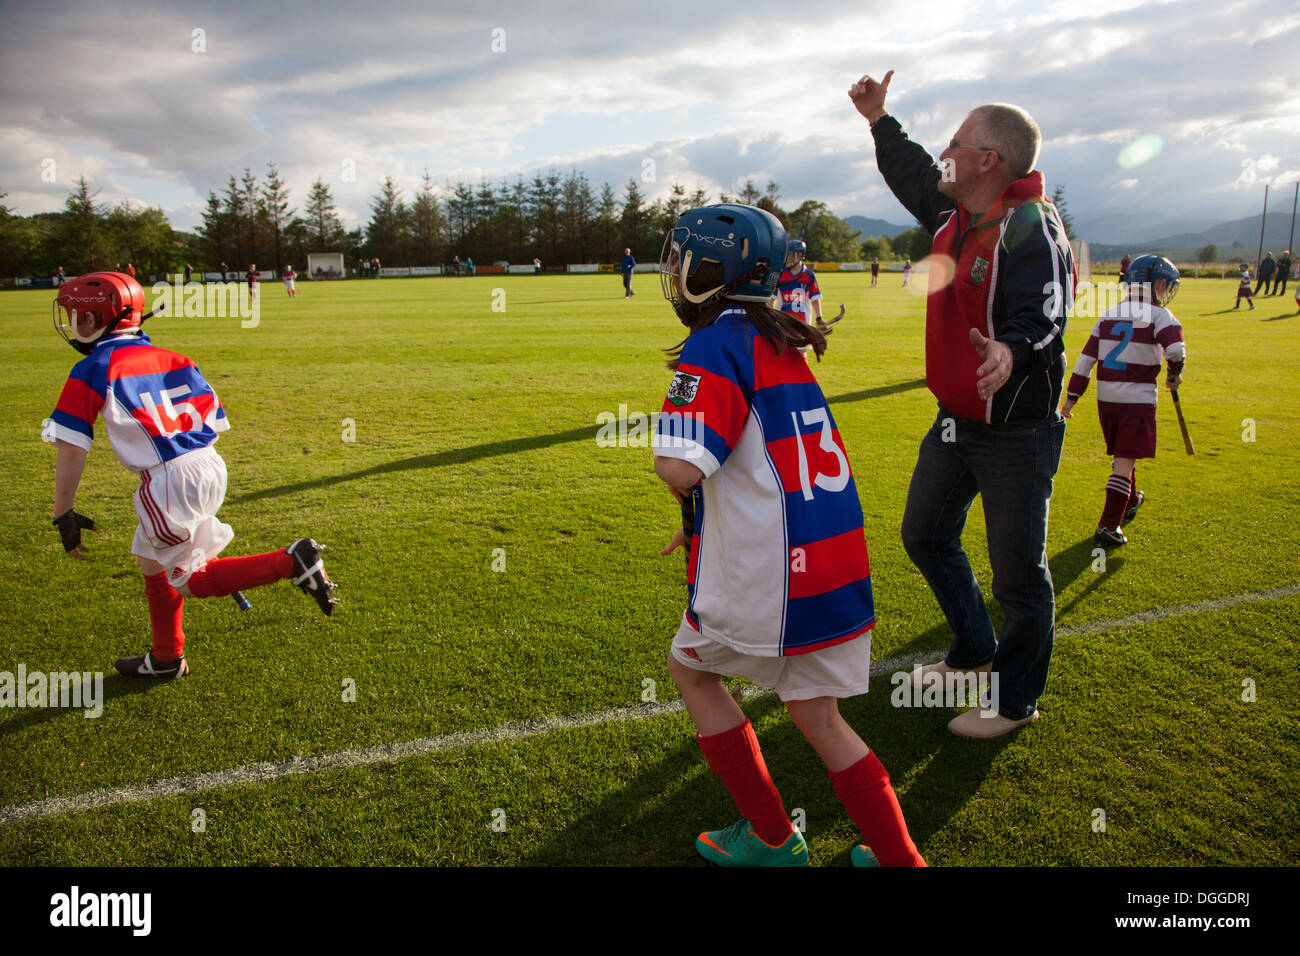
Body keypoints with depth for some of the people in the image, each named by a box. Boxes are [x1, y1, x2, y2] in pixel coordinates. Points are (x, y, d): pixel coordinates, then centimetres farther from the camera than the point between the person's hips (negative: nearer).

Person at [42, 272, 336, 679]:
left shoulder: (92, 372, -3)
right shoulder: (171, 359, 14)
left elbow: (72, 448, -6)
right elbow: (213, 421, 14)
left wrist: (64, 513, 0)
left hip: (168, 480, -8)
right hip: (211, 467, 8)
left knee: (189, 581, 6)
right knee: (151, 561, 25)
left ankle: (290, 562, -13)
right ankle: (166, 659, 37)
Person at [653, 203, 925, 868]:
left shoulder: (715, 345, -14)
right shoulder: (781, 342, 13)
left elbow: (679, 467, -26)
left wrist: (691, 503, -3)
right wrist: (707, 518, 21)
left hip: (764, 568, -7)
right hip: (837, 555, 8)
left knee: (690, 666, 18)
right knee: (818, 716, 19)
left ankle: (771, 838, 26)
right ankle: (899, 857, 23)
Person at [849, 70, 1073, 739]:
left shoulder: (1030, 230, -20)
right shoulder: (954, 216, 6)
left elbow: (1043, 322, -29)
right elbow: (915, 178, 26)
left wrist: (1012, 351, -50)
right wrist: (880, 121, 34)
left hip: (1016, 434, -9)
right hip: (956, 422, 9)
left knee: (1019, 575, 4)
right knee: (926, 537, 21)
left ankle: (1016, 700, 25)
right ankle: (976, 654, 41)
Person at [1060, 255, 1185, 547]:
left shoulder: (1108, 316, 9)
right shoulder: (1159, 315, -8)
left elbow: (1086, 359, 8)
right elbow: (1176, 349, -23)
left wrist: (1071, 397, 12)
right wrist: (1174, 375, -2)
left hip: (1105, 397, 6)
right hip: (1138, 399, -6)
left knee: (1121, 455, 23)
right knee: (1125, 463, -3)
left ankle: (1130, 501, 45)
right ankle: (1108, 526, -7)